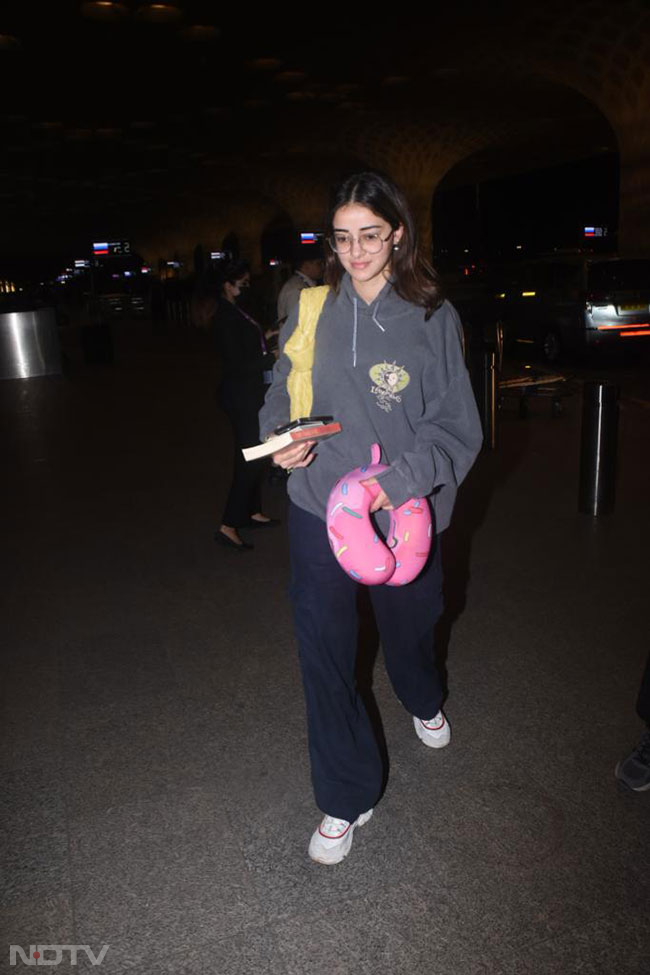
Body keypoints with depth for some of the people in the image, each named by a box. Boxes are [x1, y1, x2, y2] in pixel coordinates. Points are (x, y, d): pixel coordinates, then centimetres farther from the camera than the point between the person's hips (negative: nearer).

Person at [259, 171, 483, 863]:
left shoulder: (433, 318, -6)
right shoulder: (312, 310, 0)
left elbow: (457, 427, -8)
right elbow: (282, 393, 10)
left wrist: (398, 479, -24)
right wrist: (281, 437, -12)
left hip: (402, 513, -1)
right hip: (318, 507, 1)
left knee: (409, 625, 21)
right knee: (323, 649, 2)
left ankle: (424, 702, 59)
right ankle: (347, 799, 23)